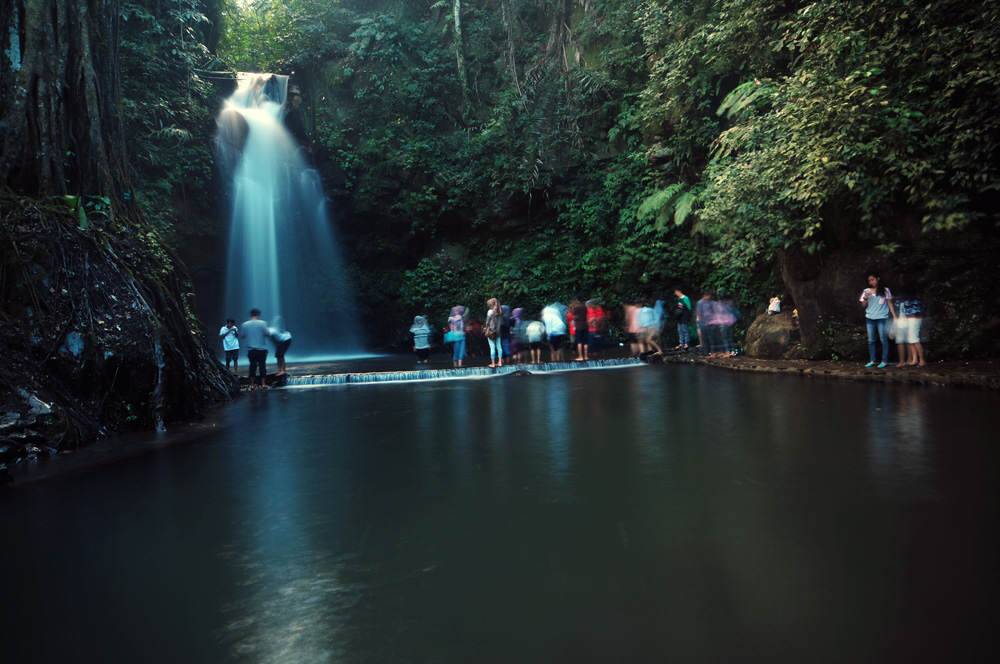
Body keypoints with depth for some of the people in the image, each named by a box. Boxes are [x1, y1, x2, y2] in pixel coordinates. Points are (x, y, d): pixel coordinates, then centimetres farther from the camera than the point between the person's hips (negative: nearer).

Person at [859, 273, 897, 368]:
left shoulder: (885, 290, 4)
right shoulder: (866, 291, 10)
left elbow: (890, 303, 6)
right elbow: (863, 305, 9)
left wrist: (894, 316, 0)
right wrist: (866, 298, -10)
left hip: (882, 318, -3)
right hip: (870, 318, 3)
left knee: (883, 339, -2)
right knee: (871, 340, 5)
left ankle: (884, 361, 1)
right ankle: (872, 361, 11)